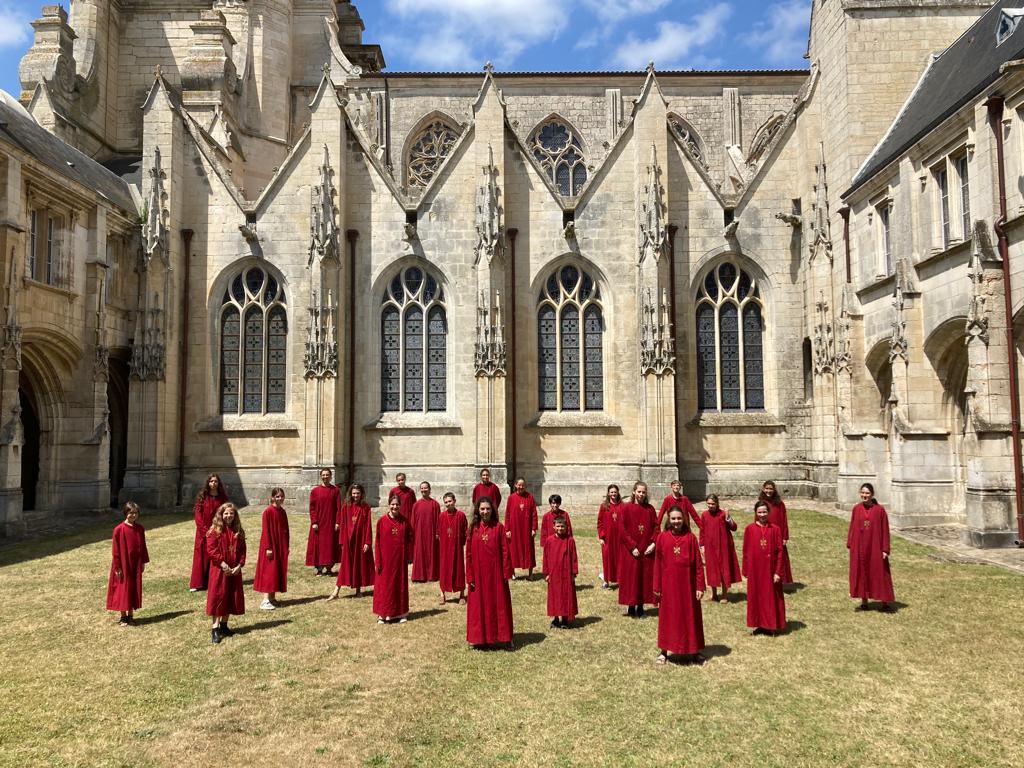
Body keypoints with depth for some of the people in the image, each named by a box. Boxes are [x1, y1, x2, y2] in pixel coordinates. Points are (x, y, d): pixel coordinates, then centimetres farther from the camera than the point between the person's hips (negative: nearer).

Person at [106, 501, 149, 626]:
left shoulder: (140, 529, 2)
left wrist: (143, 562, 9)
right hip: (123, 564, -4)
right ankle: (123, 617, 17)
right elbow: (115, 550, -10)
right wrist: (117, 567, -11)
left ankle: (131, 615, 20)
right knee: (123, 589, 5)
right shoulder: (119, 529, -13)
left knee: (134, 589, 9)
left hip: (136, 564, 4)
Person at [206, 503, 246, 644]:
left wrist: (239, 565, -7)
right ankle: (215, 628, -1)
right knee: (218, 596, -4)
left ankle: (224, 624, 23)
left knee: (232, 597, 10)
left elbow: (242, 550, 7)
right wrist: (223, 564, -18)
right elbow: (211, 549, -12)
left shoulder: (238, 532, 7)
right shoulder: (215, 530, -6)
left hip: (234, 570, 5)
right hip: (219, 569, -5)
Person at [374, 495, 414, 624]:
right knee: (384, 585, 3)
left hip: (400, 559, 2)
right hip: (386, 559, -2)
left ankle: (399, 613, 19)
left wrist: (409, 557, -1)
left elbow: (409, 540, 5)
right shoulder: (382, 521, -3)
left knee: (400, 585, 9)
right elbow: (377, 542, -2)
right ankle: (383, 614, 10)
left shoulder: (405, 521, 1)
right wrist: (378, 561, -6)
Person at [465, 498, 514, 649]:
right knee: (479, 605, 9)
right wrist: (470, 576, -2)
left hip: (495, 572, -1)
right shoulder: (473, 528, 0)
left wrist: (506, 573, -8)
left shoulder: (499, 527, -4)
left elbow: (505, 551, -4)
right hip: (478, 573, 1)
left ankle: (505, 637, 15)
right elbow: (469, 554, 1)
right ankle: (479, 637, 21)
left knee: (500, 604, 6)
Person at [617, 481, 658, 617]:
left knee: (645, 578, 6)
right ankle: (631, 607, 13)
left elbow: (656, 527, 5)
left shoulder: (650, 509, 5)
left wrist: (653, 543, -9)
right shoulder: (626, 508, -5)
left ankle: (640, 607, 16)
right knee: (631, 578, 2)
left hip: (647, 551, 3)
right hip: (630, 551, -3)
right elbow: (622, 529, -8)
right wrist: (632, 547, -13)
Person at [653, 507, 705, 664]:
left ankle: (692, 650, 24)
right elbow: (658, 563, 1)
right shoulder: (662, 537, -3)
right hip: (668, 584, 0)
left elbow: (698, 564, -2)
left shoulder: (691, 538, -4)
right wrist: (657, 587, 0)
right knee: (667, 616, 9)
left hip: (687, 584, 0)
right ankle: (663, 651, 20)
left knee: (690, 616, 10)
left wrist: (700, 586, -6)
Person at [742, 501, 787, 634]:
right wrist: (746, 571, 1)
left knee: (771, 597, 7)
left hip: (770, 569, 0)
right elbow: (746, 551, 2)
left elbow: (779, 552, -3)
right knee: (756, 597, 8)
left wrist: (778, 572, -7)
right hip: (755, 569, 0)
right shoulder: (749, 529, -2)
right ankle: (758, 624, 21)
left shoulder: (775, 529, -3)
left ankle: (771, 625, 19)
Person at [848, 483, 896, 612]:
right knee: (861, 573, 8)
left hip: (875, 547, -3)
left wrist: (885, 550, -8)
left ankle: (885, 602, 16)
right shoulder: (856, 509, 1)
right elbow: (852, 528, 6)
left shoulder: (880, 510, -7)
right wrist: (850, 545, 2)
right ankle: (864, 602, 18)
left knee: (879, 573, 4)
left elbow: (885, 530, -5)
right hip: (859, 547, 3)